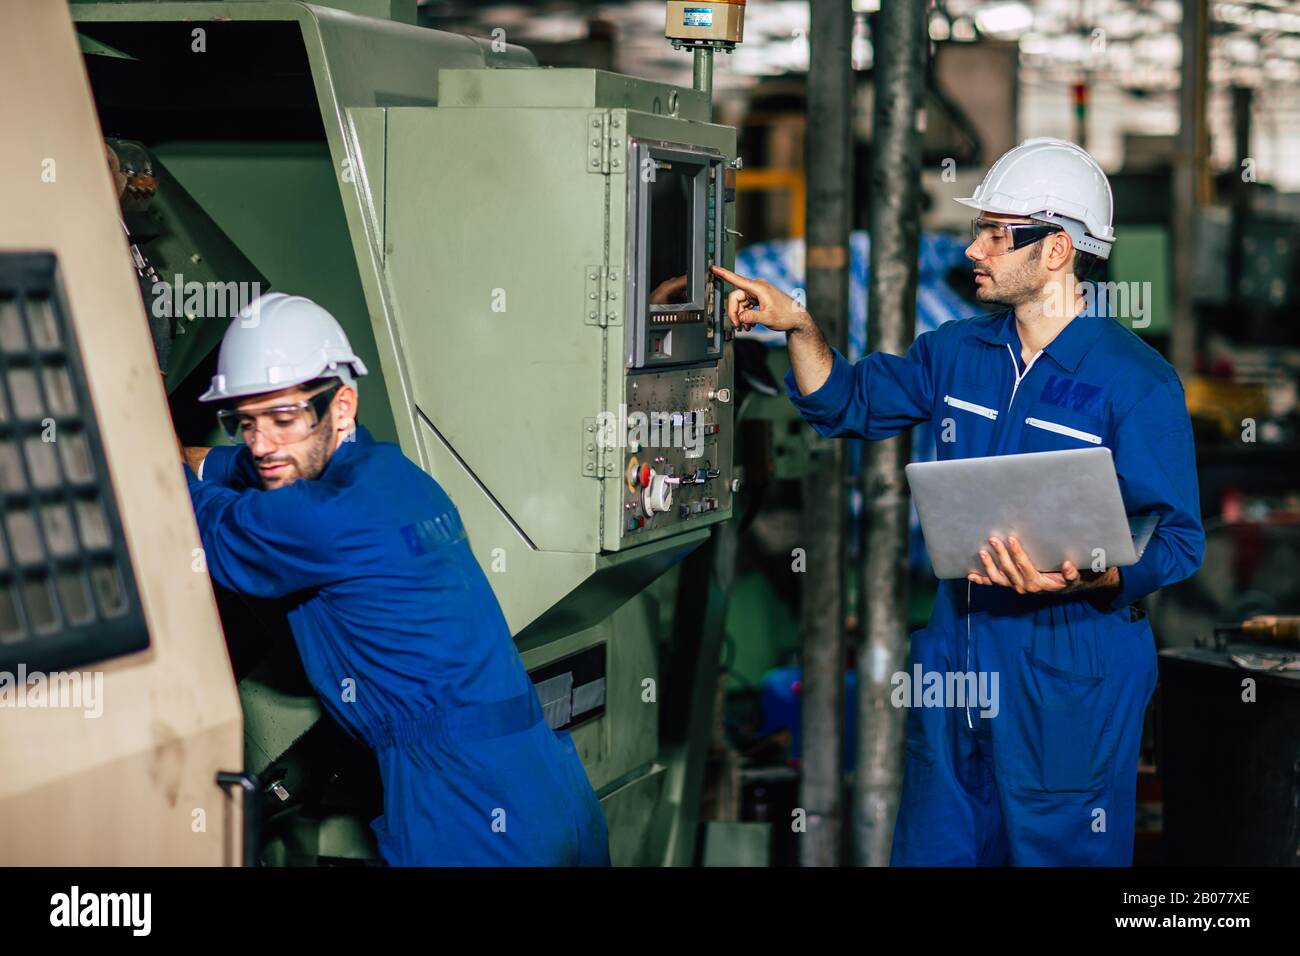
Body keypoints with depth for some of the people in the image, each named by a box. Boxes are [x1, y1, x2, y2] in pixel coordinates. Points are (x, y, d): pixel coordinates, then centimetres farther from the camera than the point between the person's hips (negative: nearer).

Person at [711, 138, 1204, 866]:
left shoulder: (1137, 381, -13)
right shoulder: (959, 352, 8)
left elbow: (1177, 539, -14)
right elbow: (850, 403, 20)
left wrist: (1090, 578, -32)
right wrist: (798, 326, 3)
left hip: (1071, 682, -6)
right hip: (956, 659, 7)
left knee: (1060, 853, 3)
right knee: (936, 846, 15)